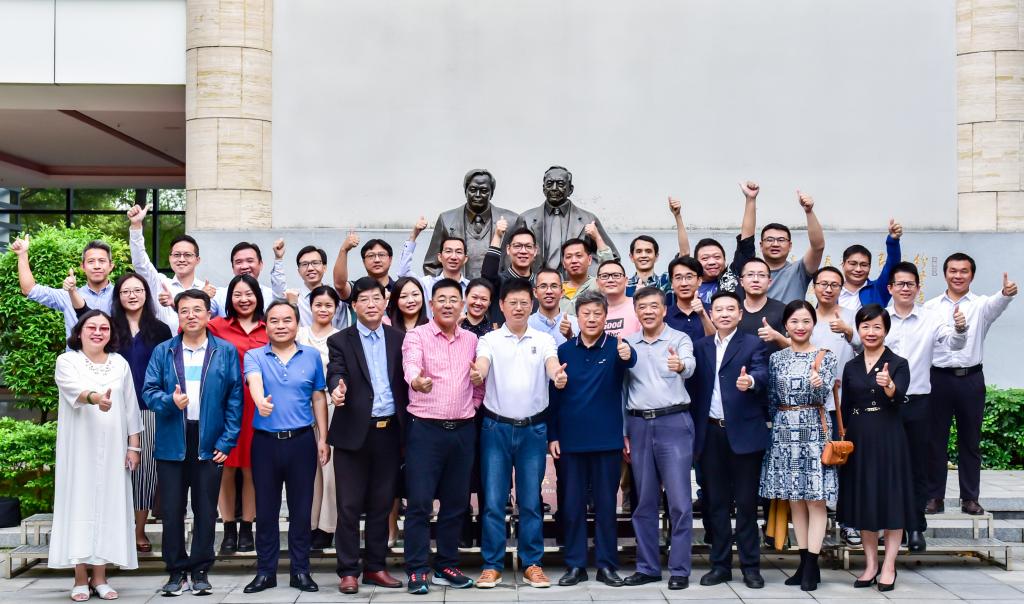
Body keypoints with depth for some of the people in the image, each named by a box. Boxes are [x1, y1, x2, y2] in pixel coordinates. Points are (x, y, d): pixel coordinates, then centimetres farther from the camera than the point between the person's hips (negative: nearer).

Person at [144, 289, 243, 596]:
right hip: (172, 443, 1)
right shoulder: (163, 351, 7)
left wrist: (227, 441, -7)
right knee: (171, 510, 5)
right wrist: (170, 401, -19)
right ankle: (177, 571, 16)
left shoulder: (226, 352, 3)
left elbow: (235, 398, 0)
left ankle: (201, 571, 16)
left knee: (206, 510, 5)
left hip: (209, 443, -1)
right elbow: (149, 390, 3)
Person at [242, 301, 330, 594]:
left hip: (302, 440, 1)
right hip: (265, 441, 0)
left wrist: (323, 439, 4)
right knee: (266, 509, 7)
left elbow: (319, 399, 8)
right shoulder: (254, 356, 1)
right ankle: (265, 571, 17)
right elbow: (254, 381, -20)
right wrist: (261, 400, -43)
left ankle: (300, 571, 16)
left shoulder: (312, 356, 5)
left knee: (301, 508, 6)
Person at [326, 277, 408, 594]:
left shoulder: (399, 338, 8)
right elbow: (336, 373, -14)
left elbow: (405, 379, 6)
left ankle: (375, 567, 22)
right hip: (354, 432, -2)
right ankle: (348, 571, 12)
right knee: (350, 505, 3)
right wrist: (338, 389, -38)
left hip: (390, 430, 3)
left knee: (381, 504, 11)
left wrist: (409, 429, 1)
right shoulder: (340, 340, 2)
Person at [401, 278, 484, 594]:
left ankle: (446, 566, 21)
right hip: (425, 429, -4)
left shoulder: (471, 340, 11)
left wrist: (474, 404, 6)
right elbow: (411, 365, -25)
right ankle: (417, 570, 5)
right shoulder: (417, 335, -5)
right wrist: (417, 380, -46)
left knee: (455, 502, 10)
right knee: (419, 502, -4)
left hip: (463, 429, 5)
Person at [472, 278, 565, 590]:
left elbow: (552, 365, -12)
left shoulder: (543, 340, 5)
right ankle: (492, 565, 11)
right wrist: (476, 374, -40)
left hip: (533, 429, 1)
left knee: (531, 500, 7)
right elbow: (481, 365, -16)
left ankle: (532, 563, 17)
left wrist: (558, 376, -36)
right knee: (493, 500, 1)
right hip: (496, 427, -1)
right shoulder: (490, 340, 1)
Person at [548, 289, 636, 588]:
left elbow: (630, 360, -27)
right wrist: (552, 436, 2)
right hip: (571, 439, 2)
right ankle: (575, 565, 17)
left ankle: (606, 564, 16)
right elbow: (554, 395, 6)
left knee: (606, 503, 6)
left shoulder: (615, 347, -3)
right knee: (573, 504, 7)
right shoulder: (564, 350, 3)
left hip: (607, 439, -2)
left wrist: (627, 355, -50)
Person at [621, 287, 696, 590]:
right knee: (644, 501, 9)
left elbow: (690, 365, -22)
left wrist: (680, 366, -46)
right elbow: (622, 388, 11)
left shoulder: (679, 339, -1)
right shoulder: (627, 343, 9)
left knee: (679, 500, -2)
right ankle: (647, 566, 19)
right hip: (638, 425, 4)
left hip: (673, 423, -3)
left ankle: (680, 569, 6)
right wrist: (623, 431, 8)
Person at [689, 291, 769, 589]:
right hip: (710, 433, 3)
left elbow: (762, 374, -19)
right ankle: (720, 564, 18)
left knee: (746, 501, 3)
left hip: (744, 432, -3)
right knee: (716, 502, 9)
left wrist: (750, 381, -39)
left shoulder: (753, 344, 0)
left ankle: (750, 565, 12)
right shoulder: (700, 346, 12)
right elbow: (694, 387, 6)